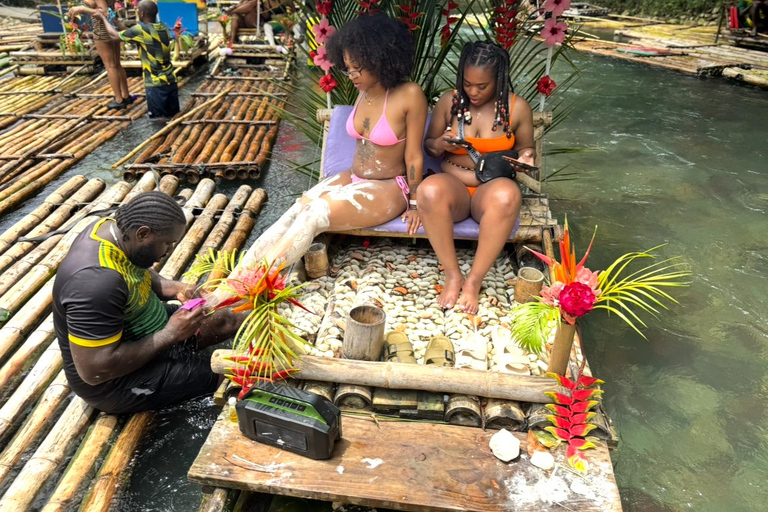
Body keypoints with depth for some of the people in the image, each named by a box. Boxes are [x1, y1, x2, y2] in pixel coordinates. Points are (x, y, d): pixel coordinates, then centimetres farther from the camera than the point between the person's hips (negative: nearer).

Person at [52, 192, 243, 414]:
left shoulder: (113, 229, -9)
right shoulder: (97, 281, -37)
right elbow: (94, 371, -34)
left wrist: (174, 288, -8)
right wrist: (170, 335, -28)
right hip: (114, 380, -9)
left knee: (227, 319, 8)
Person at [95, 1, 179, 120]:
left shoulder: (140, 30, -13)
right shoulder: (164, 28, 7)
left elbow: (115, 36, 4)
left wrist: (103, 17, 18)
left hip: (155, 84, -6)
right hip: (171, 80, 6)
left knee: (159, 118, 0)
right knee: (174, 114, 14)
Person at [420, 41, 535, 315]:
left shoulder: (517, 108, 2)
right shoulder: (449, 101, 4)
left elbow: (525, 148, 16)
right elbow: (428, 145, 13)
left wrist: (524, 158, -9)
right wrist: (441, 144, -12)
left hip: (491, 189, 0)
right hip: (453, 186, 1)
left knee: (507, 194, -39)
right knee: (430, 189, -37)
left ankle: (474, 280, -25)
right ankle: (453, 275, -22)